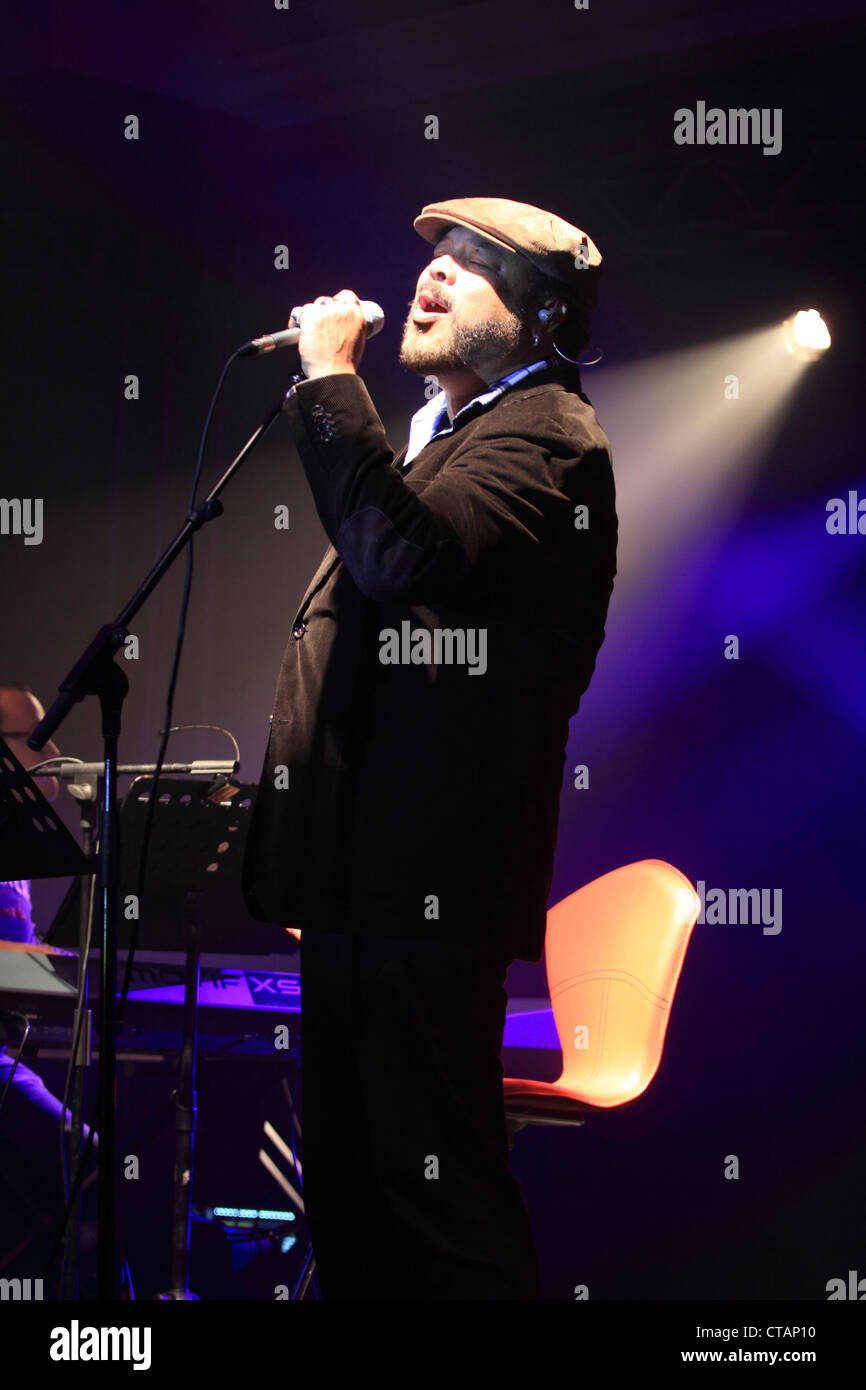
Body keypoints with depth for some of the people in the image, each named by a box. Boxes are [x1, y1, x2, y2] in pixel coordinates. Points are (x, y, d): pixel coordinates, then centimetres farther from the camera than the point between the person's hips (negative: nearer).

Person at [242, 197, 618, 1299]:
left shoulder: (543, 434, -9)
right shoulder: (442, 430, 24)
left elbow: (411, 555, -28)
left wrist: (330, 378, -19)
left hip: (430, 876, -11)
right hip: (361, 873, 11)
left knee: (436, 1185, -8)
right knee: (346, 1179, 14)